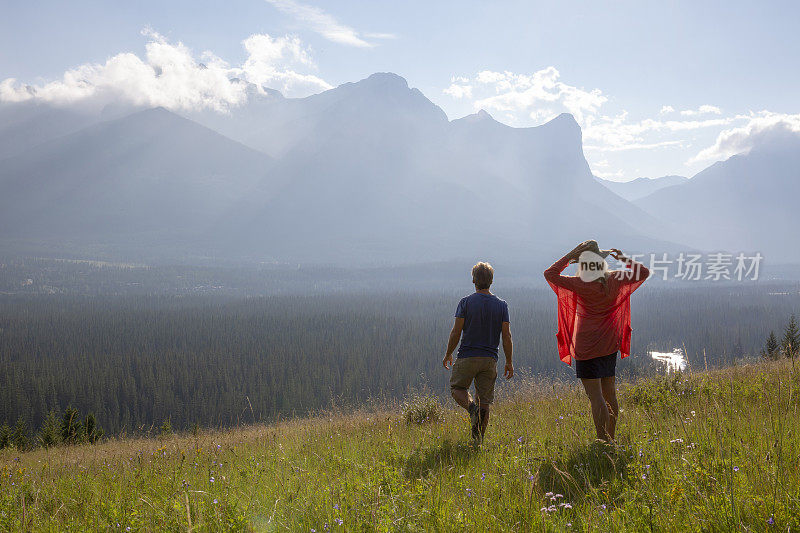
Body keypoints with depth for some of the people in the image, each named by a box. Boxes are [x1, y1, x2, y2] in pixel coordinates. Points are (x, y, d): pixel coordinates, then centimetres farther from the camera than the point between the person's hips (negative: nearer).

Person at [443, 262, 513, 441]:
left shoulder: (466, 302, -5)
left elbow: (456, 332, -6)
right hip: (490, 359, 2)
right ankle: (479, 440, 3)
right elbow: (507, 336, 0)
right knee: (485, 401, 8)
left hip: (467, 356, -2)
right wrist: (509, 362, 7)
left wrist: (448, 355, 7)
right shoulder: (501, 305, 3)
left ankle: (471, 407, -14)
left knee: (457, 388, 17)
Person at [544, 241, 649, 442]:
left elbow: (550, 274, -14)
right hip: (609, 344, 6)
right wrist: (622, 258, 9)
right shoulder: (615, 280, -3)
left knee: (595, 396, -6)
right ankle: (610, 439, 24)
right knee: (609, 393, 15)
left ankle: (602, 442, -8)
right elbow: (643, 272, 12)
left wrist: (571, 255, -14)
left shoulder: (581, 284, -18)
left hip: (587, 346, -6)